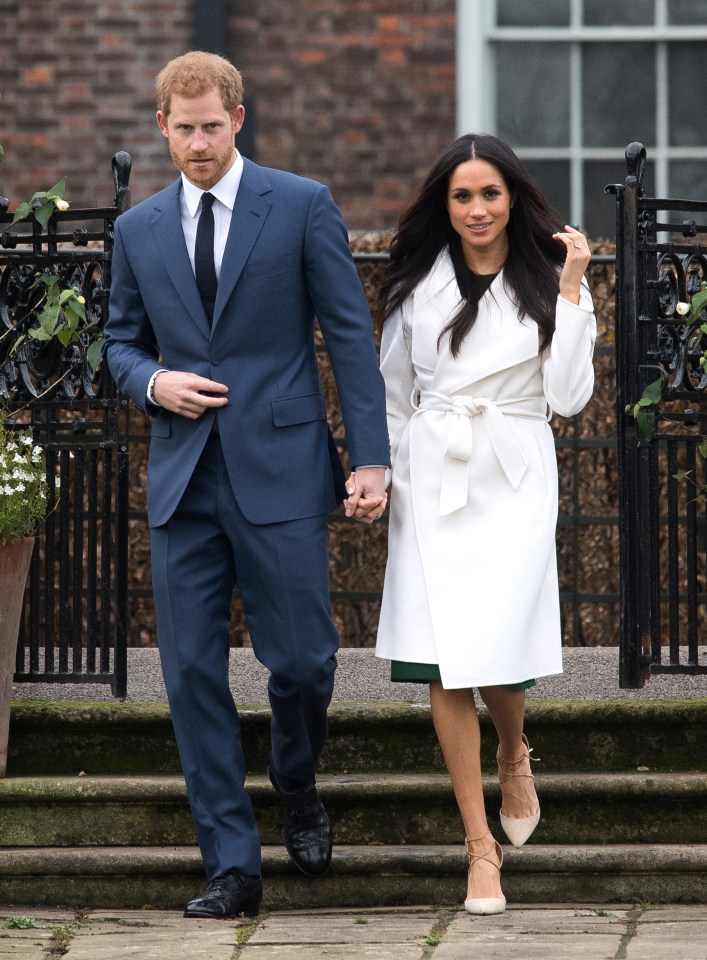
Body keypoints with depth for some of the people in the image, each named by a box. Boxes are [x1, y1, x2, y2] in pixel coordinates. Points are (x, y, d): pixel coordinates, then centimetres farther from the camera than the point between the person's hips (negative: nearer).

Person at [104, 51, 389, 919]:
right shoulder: (138, 230, 10)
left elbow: (350, 334, -1)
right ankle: (232, 865, 5)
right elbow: (121, 342, 20)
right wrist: (152, 382, -4)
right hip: (183, 482, 3)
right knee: (192, 673, -1)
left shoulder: (302, 207, 0)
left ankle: (297, 791, 31)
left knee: (302, 660, -1)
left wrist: (371, 458, -7)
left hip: (279, 473, -3)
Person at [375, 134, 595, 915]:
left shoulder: (548, 282, 2)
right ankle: (480, 845, 2)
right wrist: (378, 476, 7)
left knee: (499, 654, -10)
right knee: (446, 664, -6)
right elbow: (392, 395, 15)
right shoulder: (419, 284, 5)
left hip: (515, 481, -1)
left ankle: (513, 756, 27)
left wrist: (571, 291, -9)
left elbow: (568, 397, -6)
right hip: (433, 479, 1)